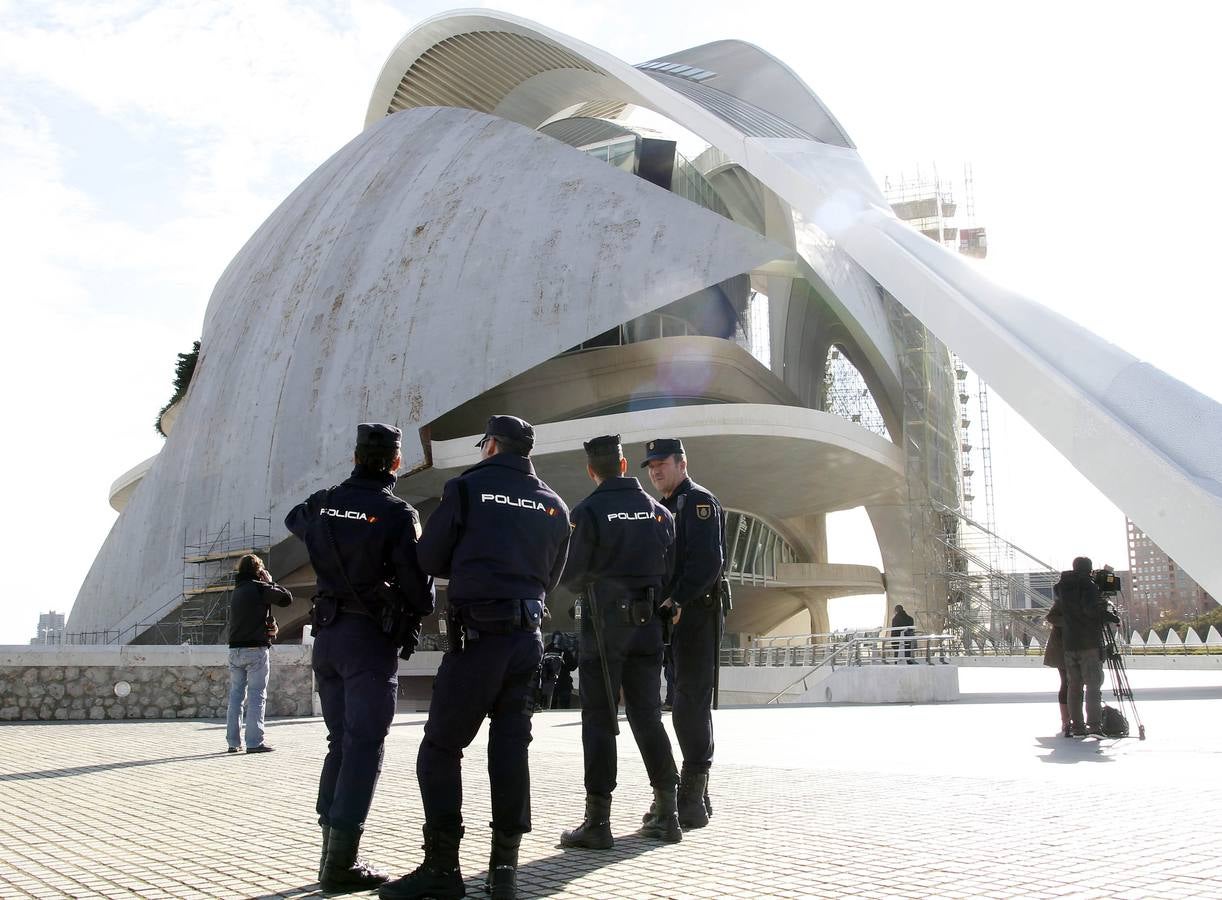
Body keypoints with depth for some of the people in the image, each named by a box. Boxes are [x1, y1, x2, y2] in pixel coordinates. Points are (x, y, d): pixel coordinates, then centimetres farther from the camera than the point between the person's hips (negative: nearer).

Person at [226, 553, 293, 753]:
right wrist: (271, 582, 5)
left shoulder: (236, 591, 14)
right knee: (257, 696, -3)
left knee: (235, 695, 10)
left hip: (235, 649, 7)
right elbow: (286, 598, -7)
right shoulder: (260, 587, -7)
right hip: (256, 649, -7)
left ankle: (233, 741, 12)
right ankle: (254, 742, -6)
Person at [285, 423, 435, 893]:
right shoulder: (397, 514, -13)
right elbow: (417, 585, -13)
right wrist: (419, 612, 8)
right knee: (364, 746, -4)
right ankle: (341, 863, -7)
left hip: (327, 634, 6)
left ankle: (332, 850, 18)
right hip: (371, 638, -6)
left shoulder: (324, 503, 5)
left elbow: (293, 519, 30)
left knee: (340, 742, 15)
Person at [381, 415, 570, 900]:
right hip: (529, 636, 5)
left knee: (441, 748, 3)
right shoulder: (553, 505, 11)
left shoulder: (467, 487, -2)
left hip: (477, 635, -5)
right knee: (511, 748, 8)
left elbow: (430, 559, 3)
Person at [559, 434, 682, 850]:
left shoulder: (587, 511, -9)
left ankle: (597, 821, 1)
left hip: (603, 627, -5)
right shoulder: (659, 512, 6)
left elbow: (572, 575, -7)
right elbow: (670, 571, 7)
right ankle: (666, 813, 16)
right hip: (647, 627, 5)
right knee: (647, 716, 12)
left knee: (599, 720, 0)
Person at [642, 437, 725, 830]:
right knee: (684, 706, 10)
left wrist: (677, 601, -23)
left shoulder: (699, 501, -5)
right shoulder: (665, 507, 22)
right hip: (674, 617, 9)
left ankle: (692, 801, -4)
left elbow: (708, 561, -17)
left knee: (692, 705, -8)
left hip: (697, 614, -9)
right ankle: (694, 794, 17)